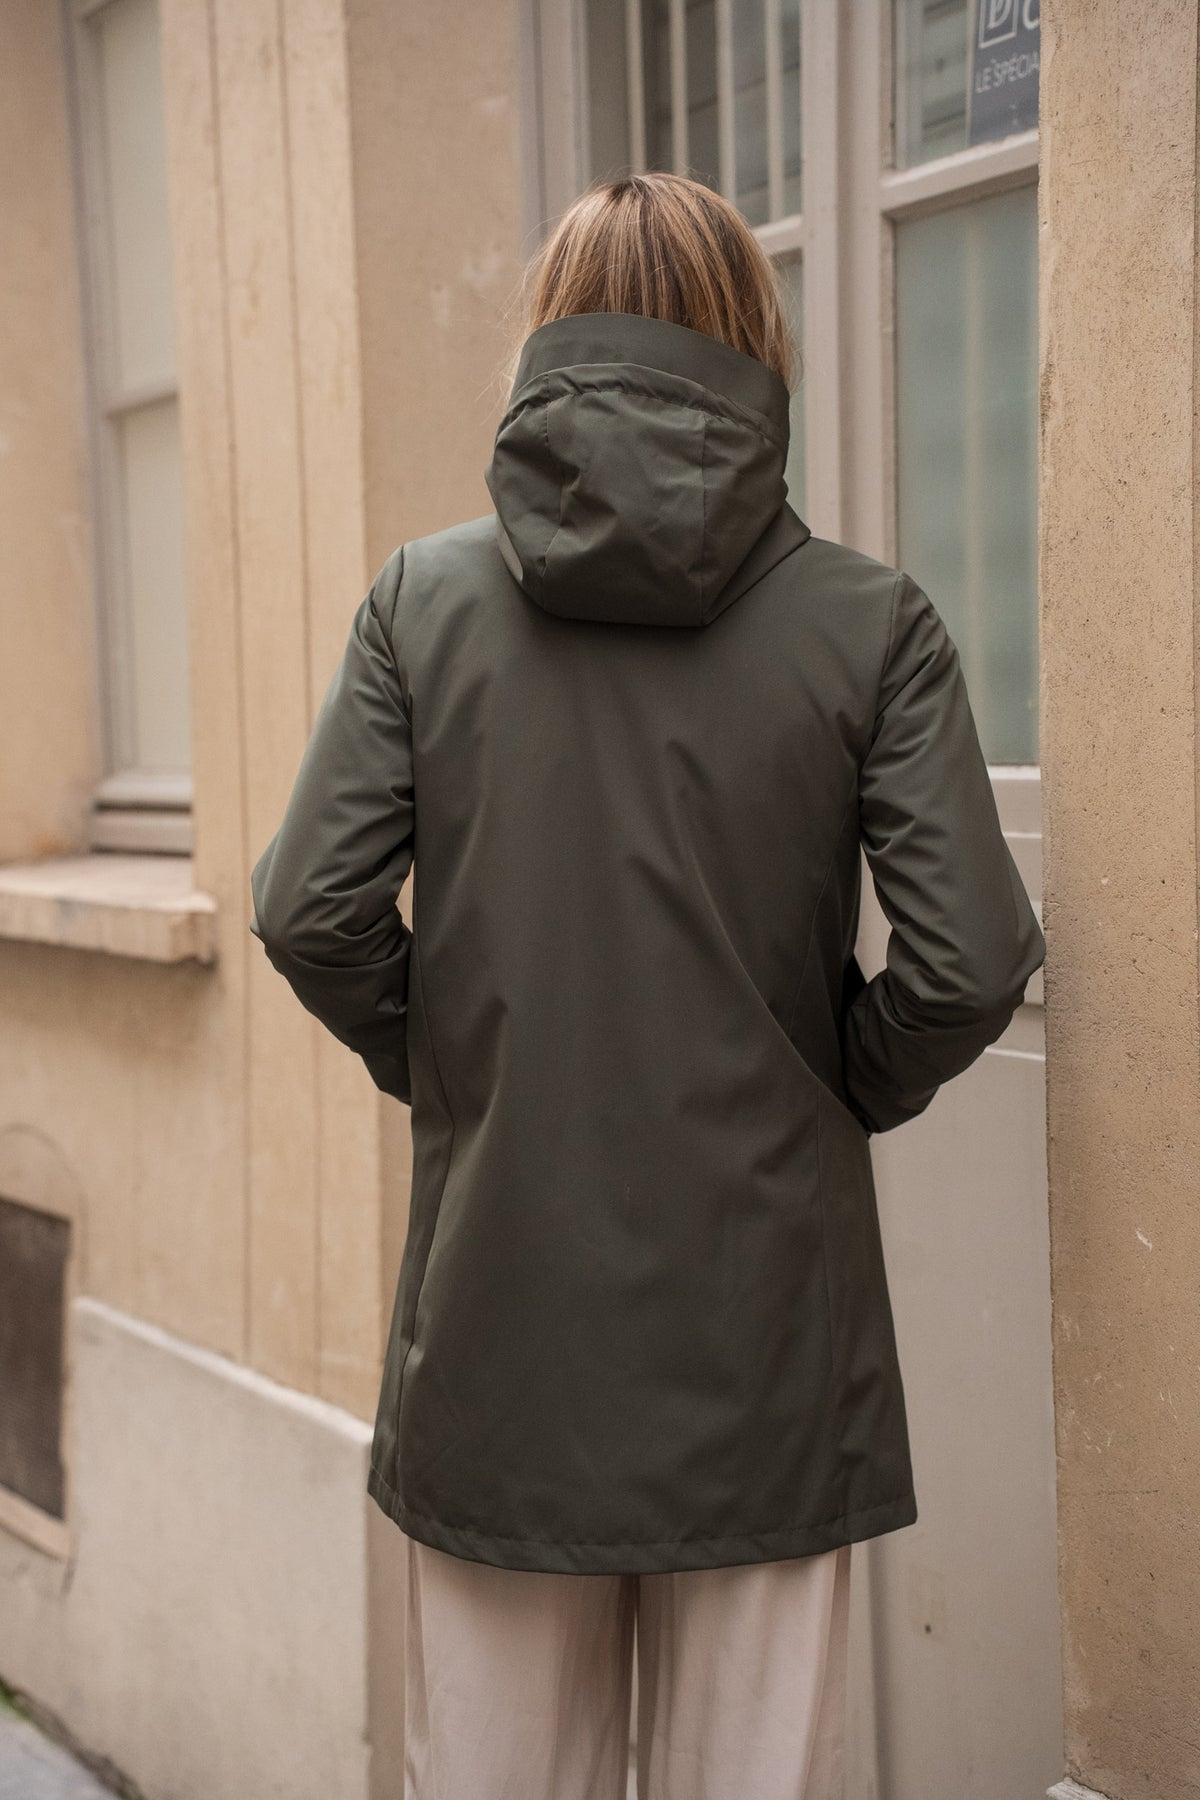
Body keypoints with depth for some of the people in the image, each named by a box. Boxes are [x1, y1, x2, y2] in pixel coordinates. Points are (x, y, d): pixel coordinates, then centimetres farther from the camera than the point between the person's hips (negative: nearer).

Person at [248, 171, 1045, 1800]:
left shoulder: (424, 595, -3)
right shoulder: (870, 621, -6)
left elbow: (312, 912, -8)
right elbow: (969, 961, -11)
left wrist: (441, 1067, 9)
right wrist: (845, 1093, 7)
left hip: (498, 1305, 1)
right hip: (764, 1306, -1)